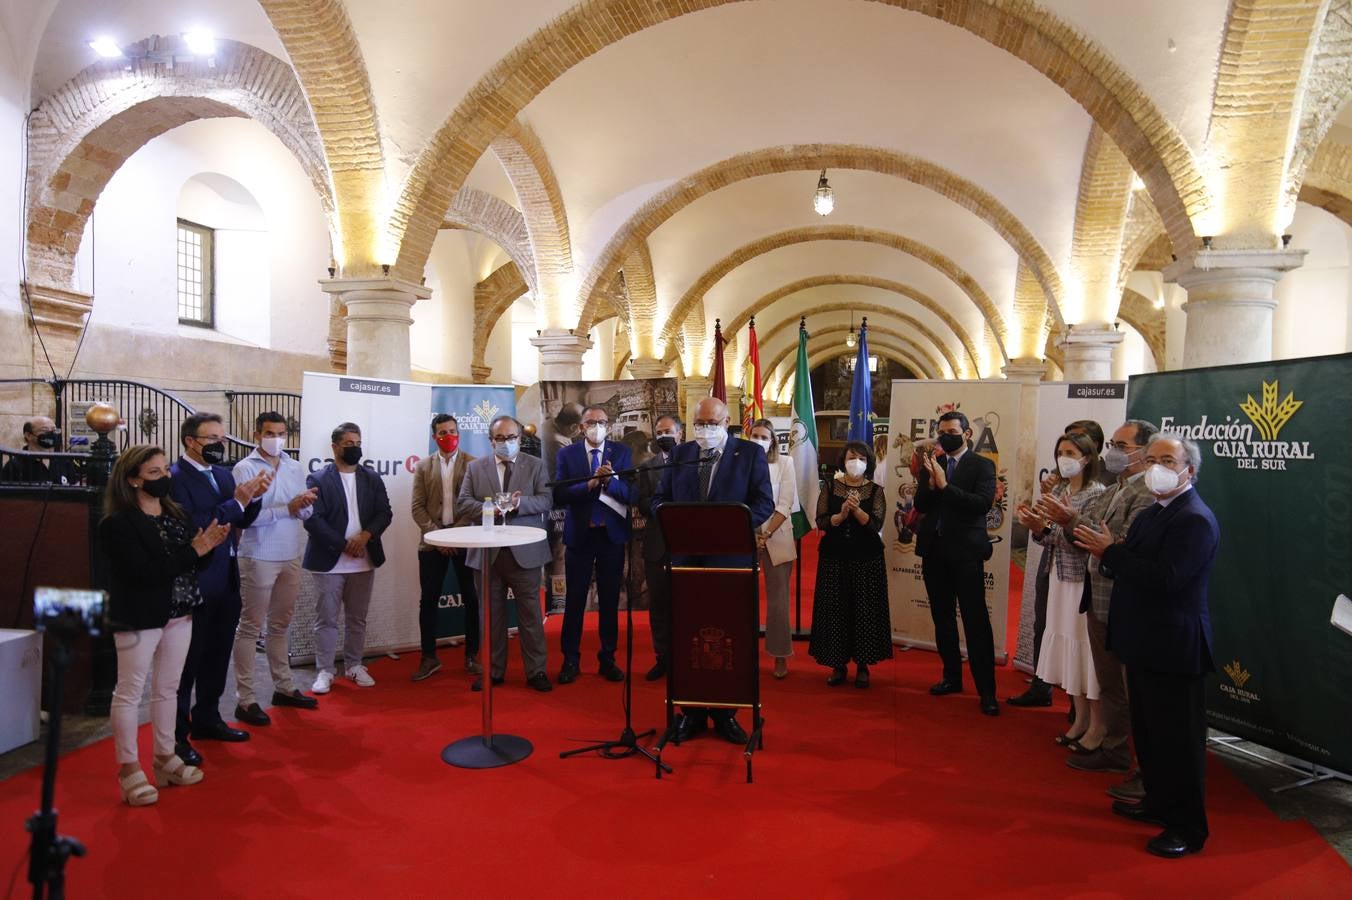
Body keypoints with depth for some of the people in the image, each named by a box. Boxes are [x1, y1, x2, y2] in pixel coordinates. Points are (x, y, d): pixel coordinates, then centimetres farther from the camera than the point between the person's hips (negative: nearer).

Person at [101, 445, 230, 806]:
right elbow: (144, 572, -23)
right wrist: (193, 550, -22)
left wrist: (209, 545, -11)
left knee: (168, 689, 15)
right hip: (139, 618, -7)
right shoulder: (118, 524, -14)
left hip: (179, 615, 7)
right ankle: (128, 768, 14)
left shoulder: (176, 513, 8)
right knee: (130, 691, 3)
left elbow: (191, 564, 9)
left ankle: (165, 758, 26)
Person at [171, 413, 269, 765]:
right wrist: (237, 501, -23)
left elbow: (242, 521, 12)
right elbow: (193, 526, -23)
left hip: (226, 581, 8)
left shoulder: (223, 474, 11)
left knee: (218, 654, 18)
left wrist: (254, 496, -6)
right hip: (195, 584, -8)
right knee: (188, 660, 1)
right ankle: (177, 734, 12)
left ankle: (207, 719, 33)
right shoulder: (175, 477, -13)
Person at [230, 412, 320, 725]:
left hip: (291, 558, 6)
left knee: (280, 625, 15)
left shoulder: (296, 468, 9)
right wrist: (288, 508, -24)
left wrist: (305, 505, -14)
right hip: (259, 559, -6)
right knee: (250, 628, 1)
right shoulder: (245, 469, -8)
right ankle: (246, 699, 7)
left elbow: (306, 512, 8)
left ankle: (284, 687, 25)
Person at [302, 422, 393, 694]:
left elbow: (384, 513, 2)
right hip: (329, 561, -4)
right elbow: (312, 519, -12)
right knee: (326, 619, 3)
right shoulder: (318, 479, -4)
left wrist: (365, 535, -16)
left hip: (363, 561, 4)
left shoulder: (372, 479, 9)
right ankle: (325, 671, 12)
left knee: (357, 618, 13)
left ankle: (354, 666, 24)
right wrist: (343, 544, -17)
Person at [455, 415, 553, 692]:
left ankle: (536, 670, 12)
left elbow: (546, 501, -4)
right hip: (488, 552, 2)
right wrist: (487, 508, -17)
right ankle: (493, 670, 21)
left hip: (525, 552, -1)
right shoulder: (475, 467, 9)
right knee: (491, 614, 10)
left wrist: (520, 503, -22)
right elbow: (462, 503, 1)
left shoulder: (535, 466, 6)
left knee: (530, 614, 3)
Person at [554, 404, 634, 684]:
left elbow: (630, 493, -8)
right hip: (579, 534, -1)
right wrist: (591, 483, -23)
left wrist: (608, 480, -27)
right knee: (575, 600, 5)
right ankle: (570, 660, 16)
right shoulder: (566, 454, 0)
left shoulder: (622, 453, 2)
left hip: (612, 534, 1)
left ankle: (607, 659, 20)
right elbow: (559, 495, -10)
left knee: (610, 600, 9)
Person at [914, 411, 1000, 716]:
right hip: (934, 549, 5)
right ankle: (952, 677, 26)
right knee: (942, 617, 13)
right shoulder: (931, 462, 9)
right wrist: (931, 482, -17)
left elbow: (983, 503, -16)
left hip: (965, 550, -5)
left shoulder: (982, 465, -2)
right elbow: (920, 505, 2)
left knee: (975, 619, -6)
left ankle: (987, 690, -1)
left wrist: (945, 485, -20)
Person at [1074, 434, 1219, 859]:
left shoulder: (1195, 519, -19)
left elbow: (1166, 579, -28)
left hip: (1172, 649, -10)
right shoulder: (1152, 513, 12)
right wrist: (1109, 552, -10)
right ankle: (1159, 803, 38)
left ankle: (1188, 827, 15)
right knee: (1148, 732, 21)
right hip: (1146, 644, 10)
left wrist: (1110, 552, -22)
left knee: (1178, 740, 2)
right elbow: (1136, 567, 11)